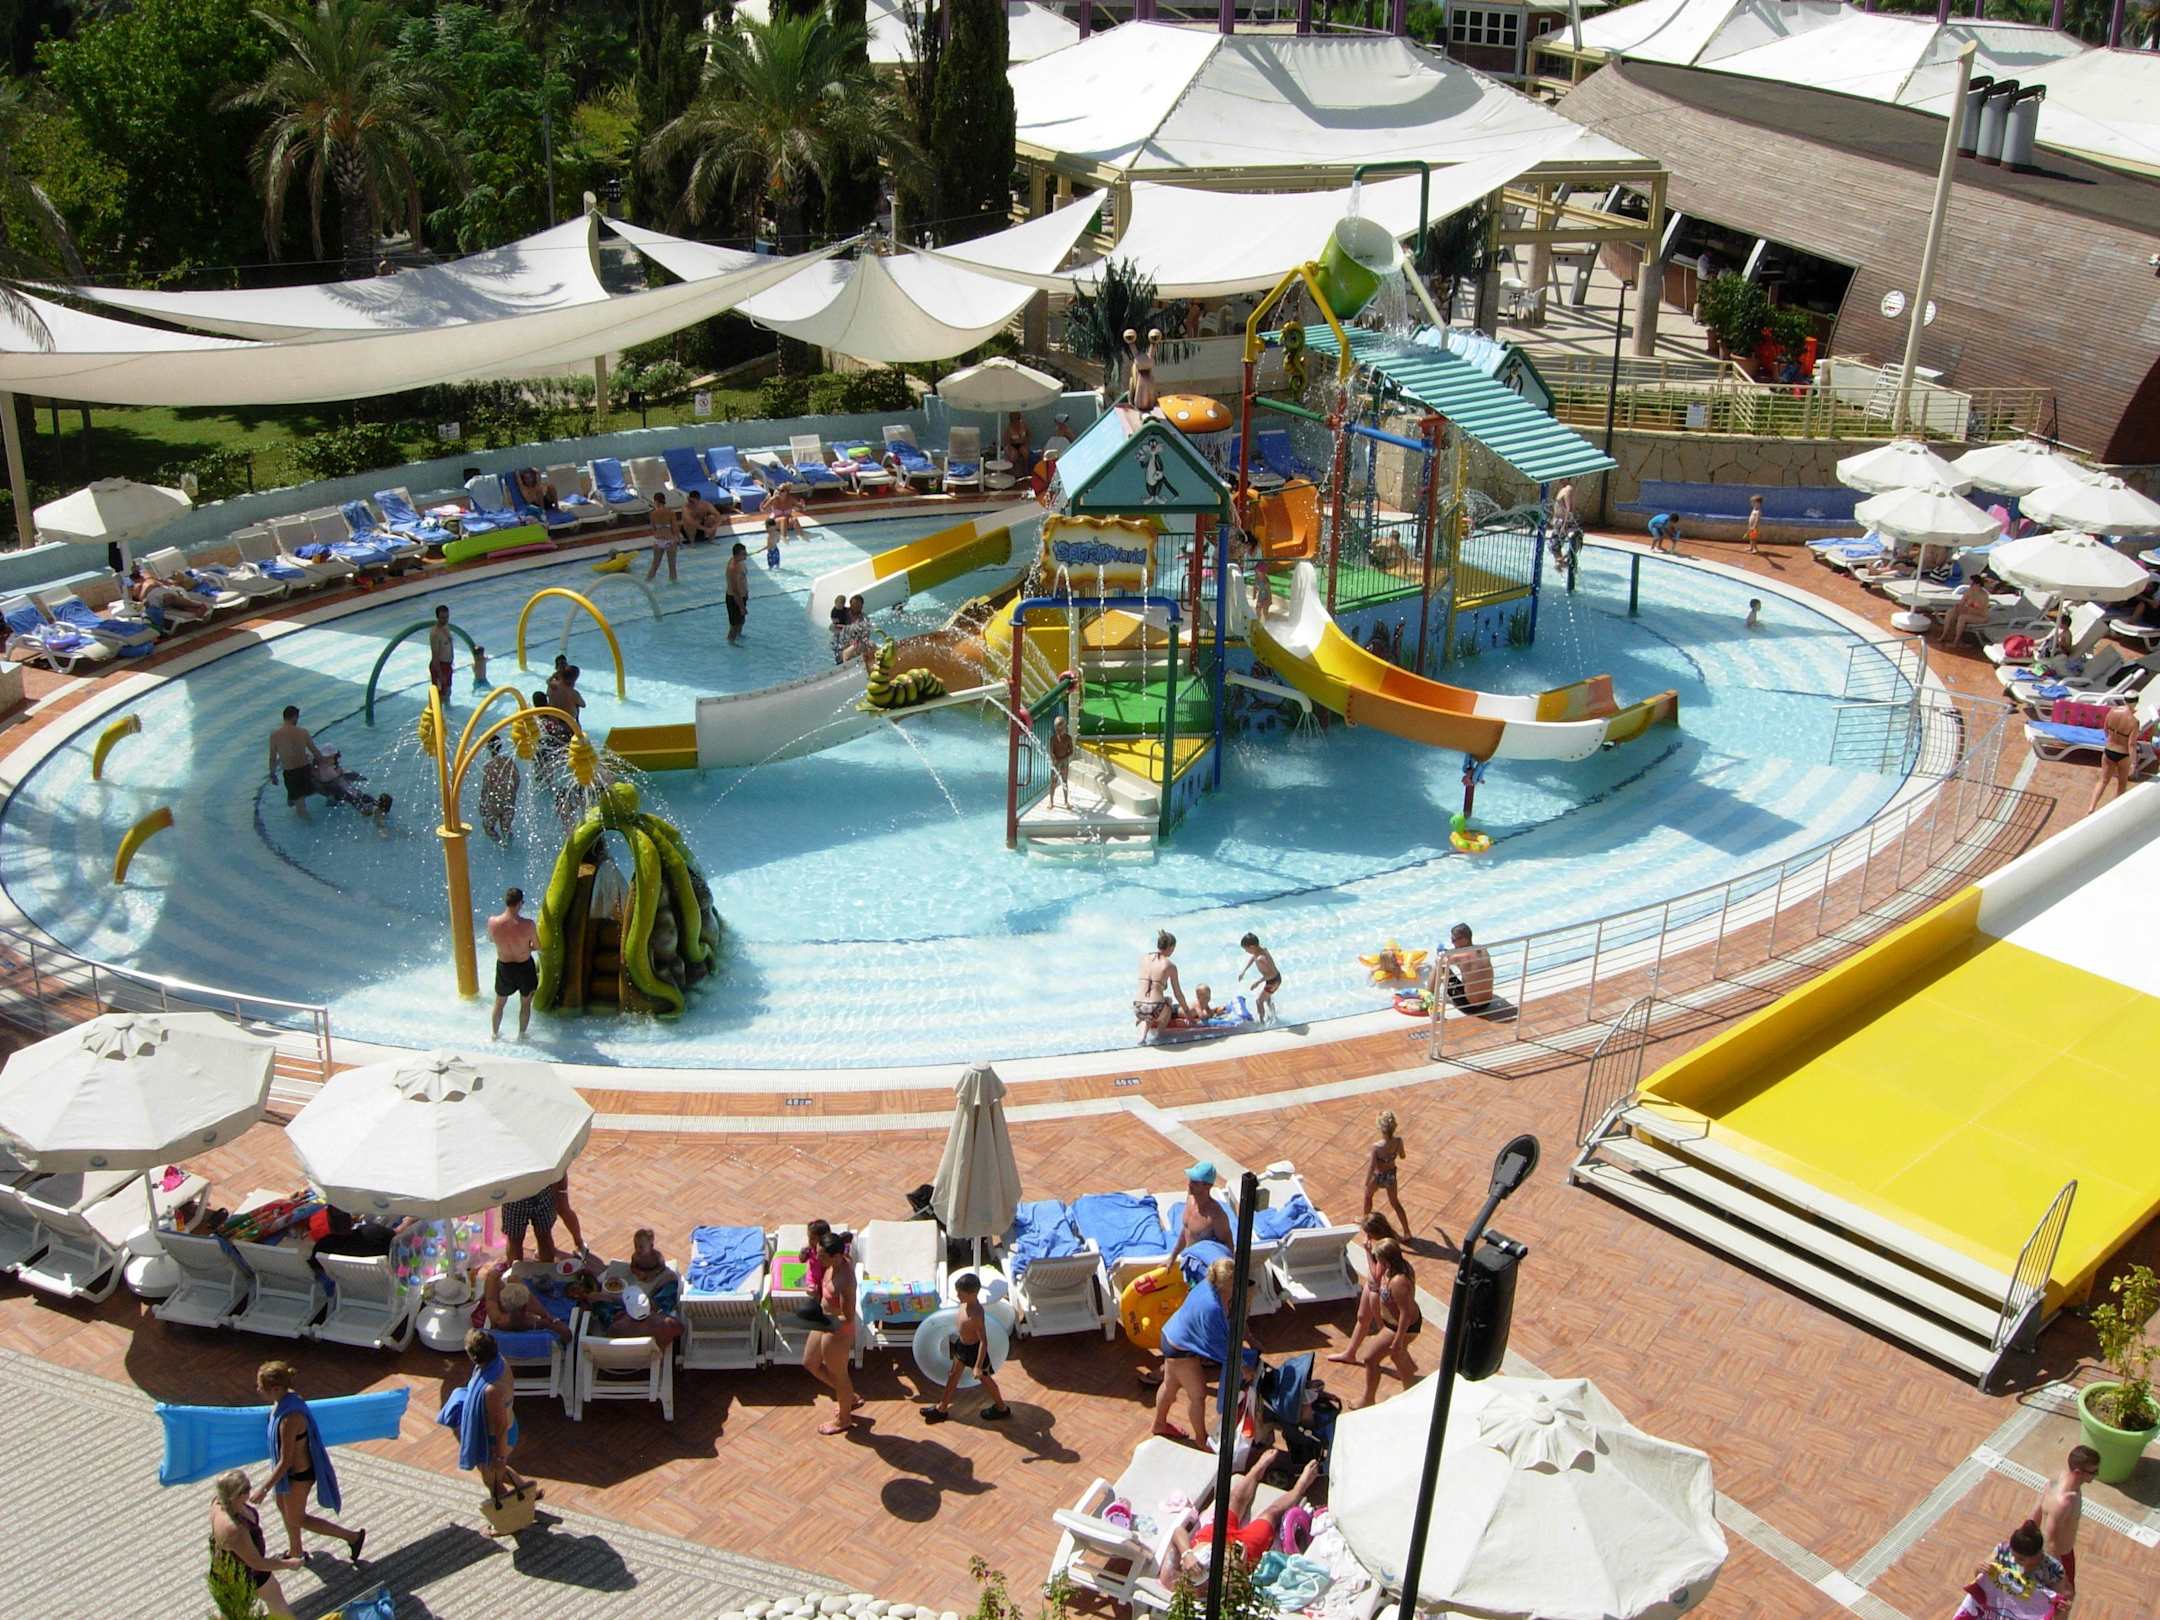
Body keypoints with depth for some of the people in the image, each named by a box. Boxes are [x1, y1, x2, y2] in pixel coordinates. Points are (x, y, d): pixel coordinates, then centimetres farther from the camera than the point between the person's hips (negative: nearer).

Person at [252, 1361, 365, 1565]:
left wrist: (264, 1488, -20)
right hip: (292, 1468, 8)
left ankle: (352, 1536, 21)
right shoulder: (287, 1398, -11)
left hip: (299, 1475, -8)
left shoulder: (289, 1418, -38)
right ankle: (294, 1551, 53)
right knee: (283, 1508, 28)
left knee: (295, 1519, 13)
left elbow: (285, 1462, -29)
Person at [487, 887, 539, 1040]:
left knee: (500, 1002, 26)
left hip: (504, 967, 2)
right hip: (525, 967, -2)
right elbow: (537, 947, -12)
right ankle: (521, 1035, 37)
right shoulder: (527, 924, -28)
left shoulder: (493, 922, -22)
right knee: (525, 1003, 23)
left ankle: (494, 1034, 43)